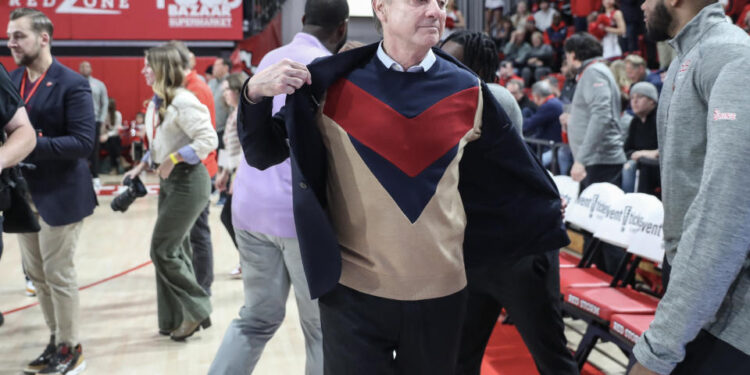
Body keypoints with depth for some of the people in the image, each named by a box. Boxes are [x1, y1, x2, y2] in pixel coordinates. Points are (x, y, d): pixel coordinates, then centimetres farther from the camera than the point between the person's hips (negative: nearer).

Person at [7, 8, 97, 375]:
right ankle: (56, 340, 29)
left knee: (58, 275, 2)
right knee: (36, 274, 14)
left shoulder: (72, 84, -13)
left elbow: (84, 142, -20)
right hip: (23, 194, 7)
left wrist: (32, 143, -26)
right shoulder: (11, 79, 7)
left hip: (60, 195, -7)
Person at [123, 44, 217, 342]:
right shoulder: (157, 102, 11)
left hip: (188, 181, -9)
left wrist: (173, 159, -22)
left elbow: (209, 140, -23)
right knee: (175, 250, 12)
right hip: (169, 182, 9)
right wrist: (142, 166, 11)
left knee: (163, 250, -7)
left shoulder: (183, 101, -17)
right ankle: (177, 319, 22)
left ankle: (196, 309, 7)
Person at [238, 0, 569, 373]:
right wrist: (256, 93, -19)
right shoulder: (334, 83, -6)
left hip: (440, 289, 3)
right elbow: (263, 154, -2)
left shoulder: (467, 91, 0)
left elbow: (513, 171, 16)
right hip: (353, 290, -2)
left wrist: (549, 213, 25)